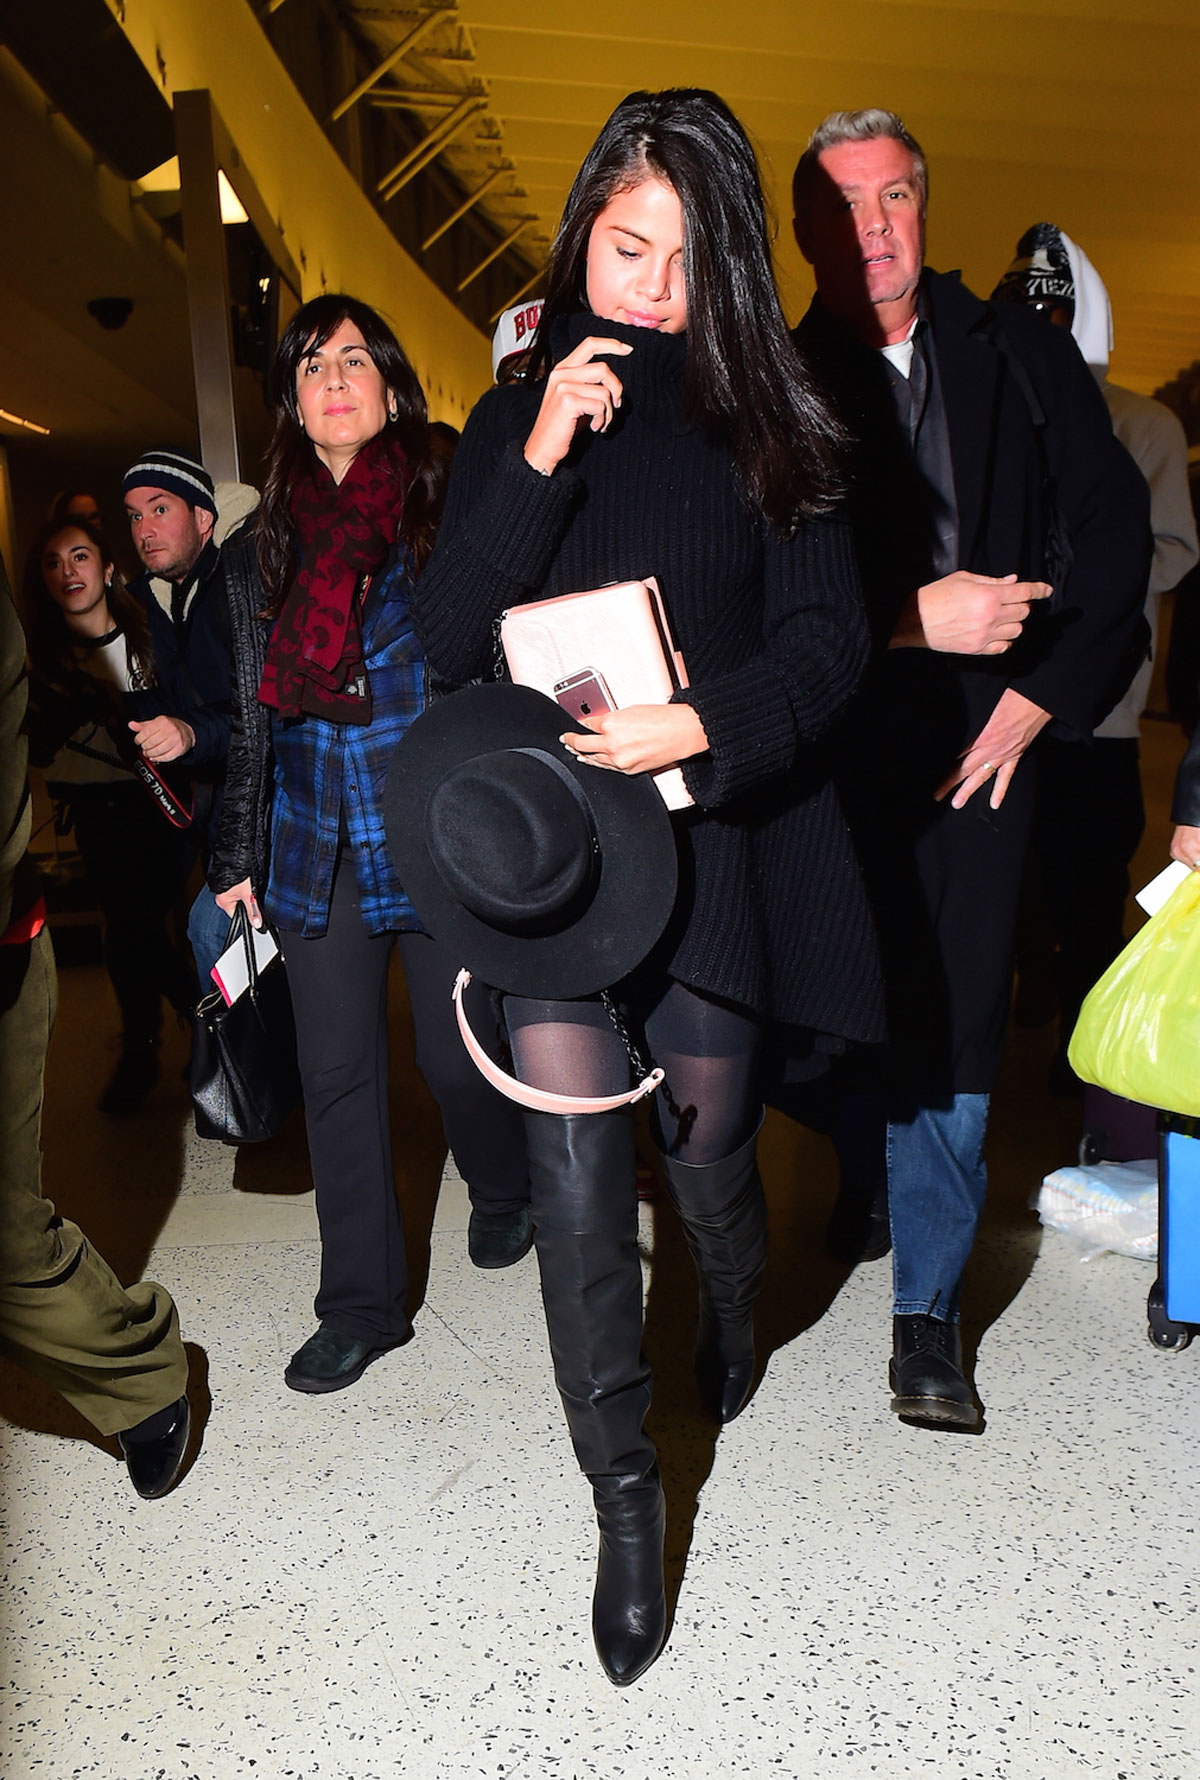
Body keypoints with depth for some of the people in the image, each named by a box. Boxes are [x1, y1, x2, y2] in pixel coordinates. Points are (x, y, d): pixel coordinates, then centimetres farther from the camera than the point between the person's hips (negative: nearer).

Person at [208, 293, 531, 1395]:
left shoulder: (448, 518, -1)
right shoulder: (260, 550, 10)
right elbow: (253, 718, 13)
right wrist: (239, 859, 13)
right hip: (315, 840, 3)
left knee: (458, 1052, 7)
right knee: (337, 1071, 6)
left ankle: (504, 1199, 40)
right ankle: (363, 1303, 21)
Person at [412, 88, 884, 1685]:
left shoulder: (765, 420, 5)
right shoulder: (512, 422, 9)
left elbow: (830, 640, -1)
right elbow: (448, 643, -2)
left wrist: (709, 723, -19)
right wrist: (541, 459, -12)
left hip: (715, 837, 0)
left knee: (707, 1140, 11)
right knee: (575, 1160, -7)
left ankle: (733, 1310, 47)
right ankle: (624, 1496, 12)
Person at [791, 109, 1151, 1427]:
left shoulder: (1023, 358, 11)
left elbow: (1111, 527, 8)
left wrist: (1039, 692, -3)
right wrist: (910, 618, -15)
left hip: (983, 741, 1)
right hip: (833, 747, -1)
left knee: (954, 1016, -1)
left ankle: (925, 1307, 12)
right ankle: (864, 1193, 35)